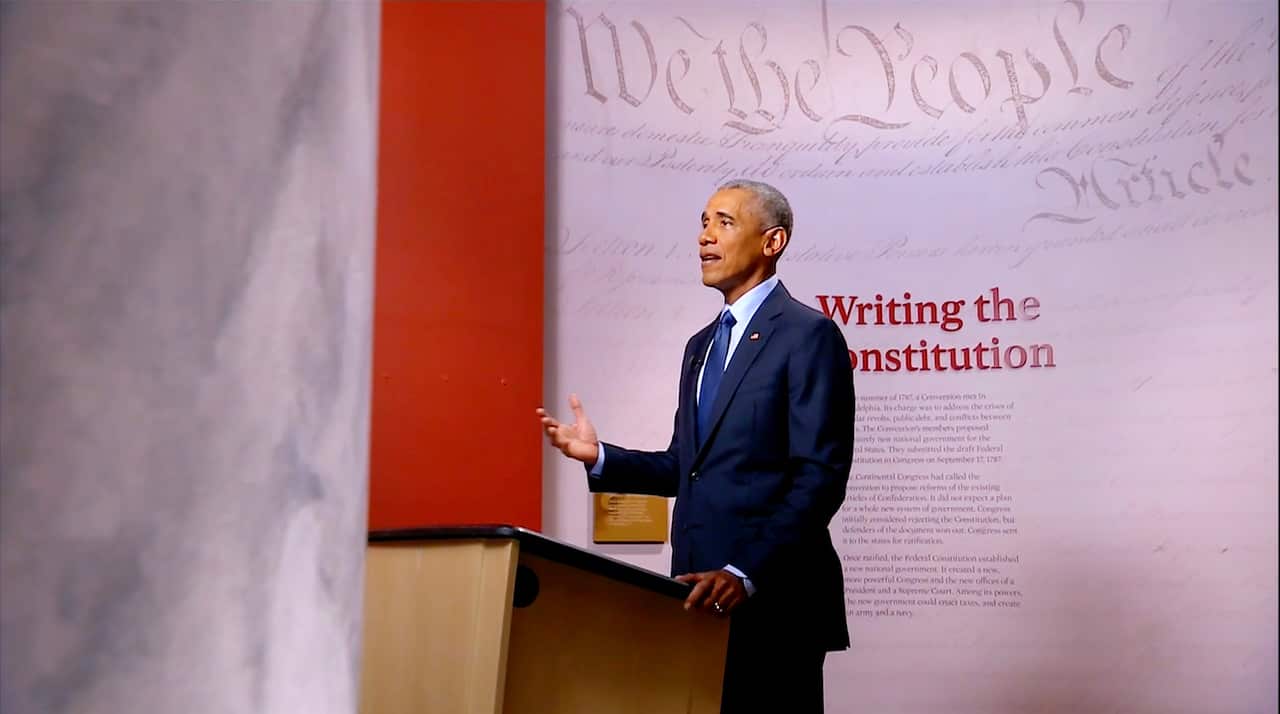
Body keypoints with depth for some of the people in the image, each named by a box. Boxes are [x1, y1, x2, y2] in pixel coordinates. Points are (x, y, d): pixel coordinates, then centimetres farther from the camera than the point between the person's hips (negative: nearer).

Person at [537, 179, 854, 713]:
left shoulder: (808, 334, -8)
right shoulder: (702, 345, 17)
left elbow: (820, 478, -15)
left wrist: (746, 574, -23)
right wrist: (599, 457, 4)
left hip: (772, 598, -7)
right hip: (704, 596, 7)